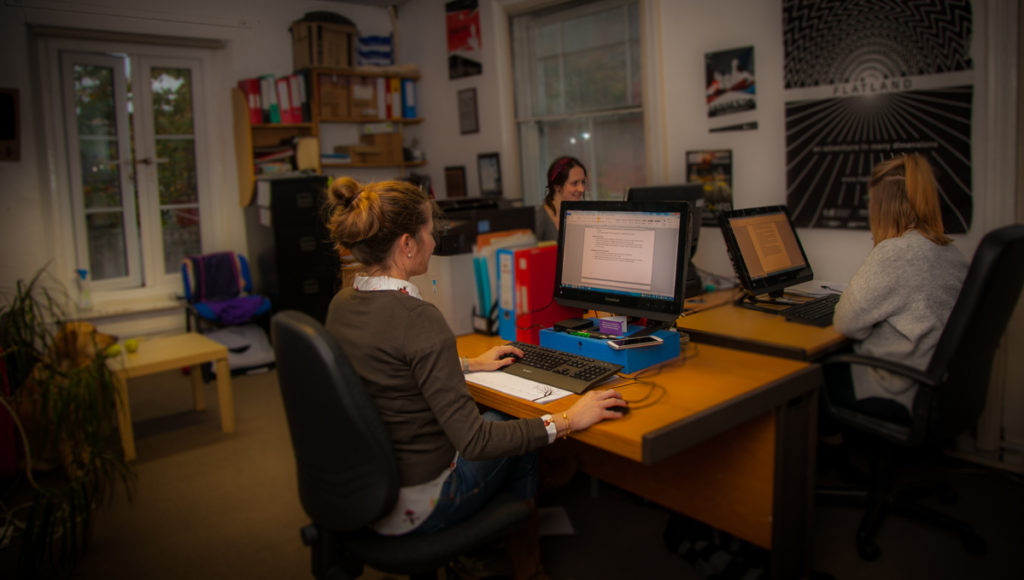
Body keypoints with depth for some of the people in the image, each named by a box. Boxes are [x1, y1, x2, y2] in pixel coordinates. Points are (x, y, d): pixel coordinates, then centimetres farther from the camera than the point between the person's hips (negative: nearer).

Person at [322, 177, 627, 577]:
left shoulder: (341, 304, -2)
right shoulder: (416, 317, -29)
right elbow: (474, 441, -28)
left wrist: (469, 365, 23)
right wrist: (566, 421, -20)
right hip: (410, 509, -7)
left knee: (496, 421, 25)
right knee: (517, 444, 19)